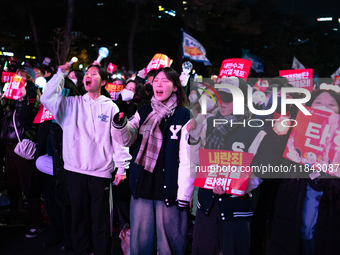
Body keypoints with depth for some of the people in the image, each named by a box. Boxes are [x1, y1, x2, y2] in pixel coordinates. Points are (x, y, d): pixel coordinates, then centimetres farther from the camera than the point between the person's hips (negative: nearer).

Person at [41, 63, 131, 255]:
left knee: (100, 218, 3)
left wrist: (122, 166, -6)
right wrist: (61, 73, -1)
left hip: (101, 171, -2)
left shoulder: (110, 107, 3)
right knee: (79, 216, 12)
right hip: (76, 170, 2)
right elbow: (48, 98, -4)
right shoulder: (73, 103, 9)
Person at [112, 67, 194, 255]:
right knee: (140, 239, 14)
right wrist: (120, 125, -19)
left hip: (169, 190, -4)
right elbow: (127, 140, 2)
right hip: (142, 187, 4)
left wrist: (184, 194, -10)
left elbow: (187, 158, -8)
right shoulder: (143, 112, 8)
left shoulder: (184, 116, -6)